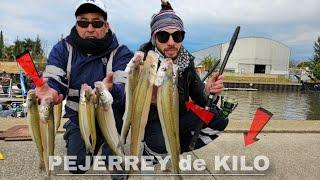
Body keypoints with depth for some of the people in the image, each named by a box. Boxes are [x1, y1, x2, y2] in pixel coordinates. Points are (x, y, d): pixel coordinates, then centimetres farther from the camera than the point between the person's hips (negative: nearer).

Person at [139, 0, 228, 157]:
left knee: (219, 118, -13)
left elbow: (199, 100, -3)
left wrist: (207, 90, -26)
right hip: (152, 121, -5)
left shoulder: (186, 61, -6)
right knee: (159, 143, -35)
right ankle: (149, 153, 1)